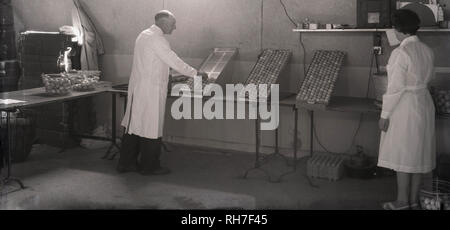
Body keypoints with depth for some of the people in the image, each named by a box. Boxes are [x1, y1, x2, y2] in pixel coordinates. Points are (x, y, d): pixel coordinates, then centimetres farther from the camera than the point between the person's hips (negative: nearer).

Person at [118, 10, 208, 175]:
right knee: (151, 128, 1)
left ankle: (126, 163, 22)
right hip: (151, 91, -10)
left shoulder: (144, 35, 15)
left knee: (135, 125, 14)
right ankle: (149, 166, 12)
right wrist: (196, 74, -6)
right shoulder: (156, 39, -16)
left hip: (137, 88, 10)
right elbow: (174, 61, -16)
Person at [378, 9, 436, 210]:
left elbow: (395, 87, -19)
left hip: (404, 107, -7)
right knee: (418, 153, 13)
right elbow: (427, 78, 12)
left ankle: (402, 201, 12)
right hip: (424, 103, 7)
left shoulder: (400, 53, -18)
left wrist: (385, 114, -13)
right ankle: (414, 200, 23)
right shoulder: (427, 51, 4)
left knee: (403, 153, 3)